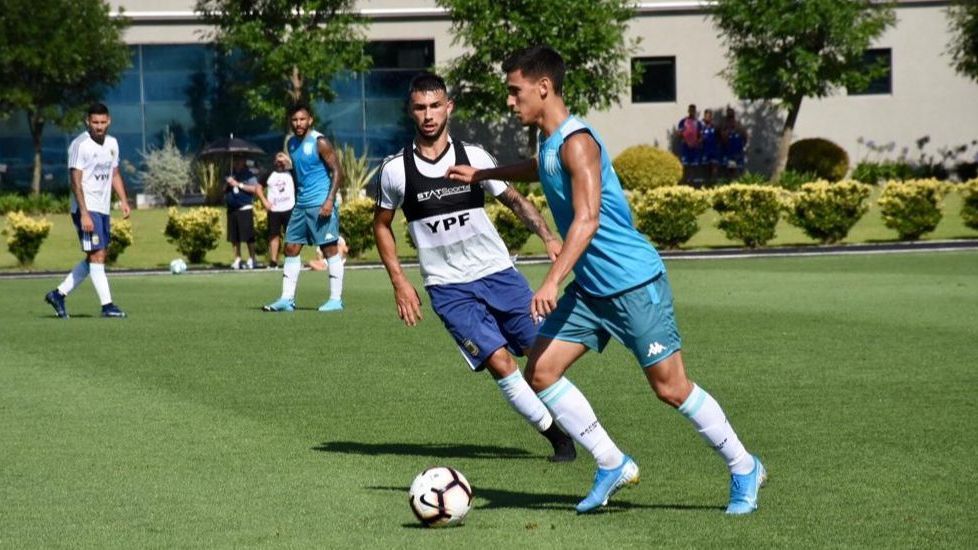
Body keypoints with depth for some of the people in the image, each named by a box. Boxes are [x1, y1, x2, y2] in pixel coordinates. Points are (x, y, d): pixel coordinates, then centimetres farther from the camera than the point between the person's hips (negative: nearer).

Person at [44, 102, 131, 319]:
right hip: (86, 209, -8)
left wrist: (123, 200, 7)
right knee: (97, 255, -10)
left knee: (98, 256, 10)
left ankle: (59, 294, 19)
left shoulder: (112, 144, 11)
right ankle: (107, 305, -7)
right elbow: (76, 181, -16)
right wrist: (84, 214, -22)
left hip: (103, 209, 8)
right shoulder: (80, 145, -12)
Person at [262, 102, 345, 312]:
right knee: (291, 248, 6)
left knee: (330, 248, -4)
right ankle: (287, 299, 8)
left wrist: (330, 200, -22)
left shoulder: (320, 143, -11)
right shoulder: (292, 143, 12)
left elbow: (337, 172, -14)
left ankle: (336, 299, -1)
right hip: (301, 205, 8)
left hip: (321, 205, -8)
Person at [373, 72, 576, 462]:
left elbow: (514, 199, 10)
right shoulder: (396, 170, -3)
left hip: (498, 272, 2)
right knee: (499, 361, -16)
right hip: (449, 288, -2)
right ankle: (557, 437, -5)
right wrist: (399, 282, 4)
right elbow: (381, 224, 11)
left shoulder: (474, 157, 0)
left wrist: (548, 236, -6)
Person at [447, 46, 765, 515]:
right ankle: (612, 465, 7)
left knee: (671, 388, -4)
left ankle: (744, 469, 13)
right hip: (590, 287, 9)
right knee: (540, 371, -1)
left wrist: (552, 282, -34)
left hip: (634, 283, -9)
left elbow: (587, 219, -28)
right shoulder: (549, 142, 10)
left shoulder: (576, 142, -18)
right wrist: (482, 174, 44)